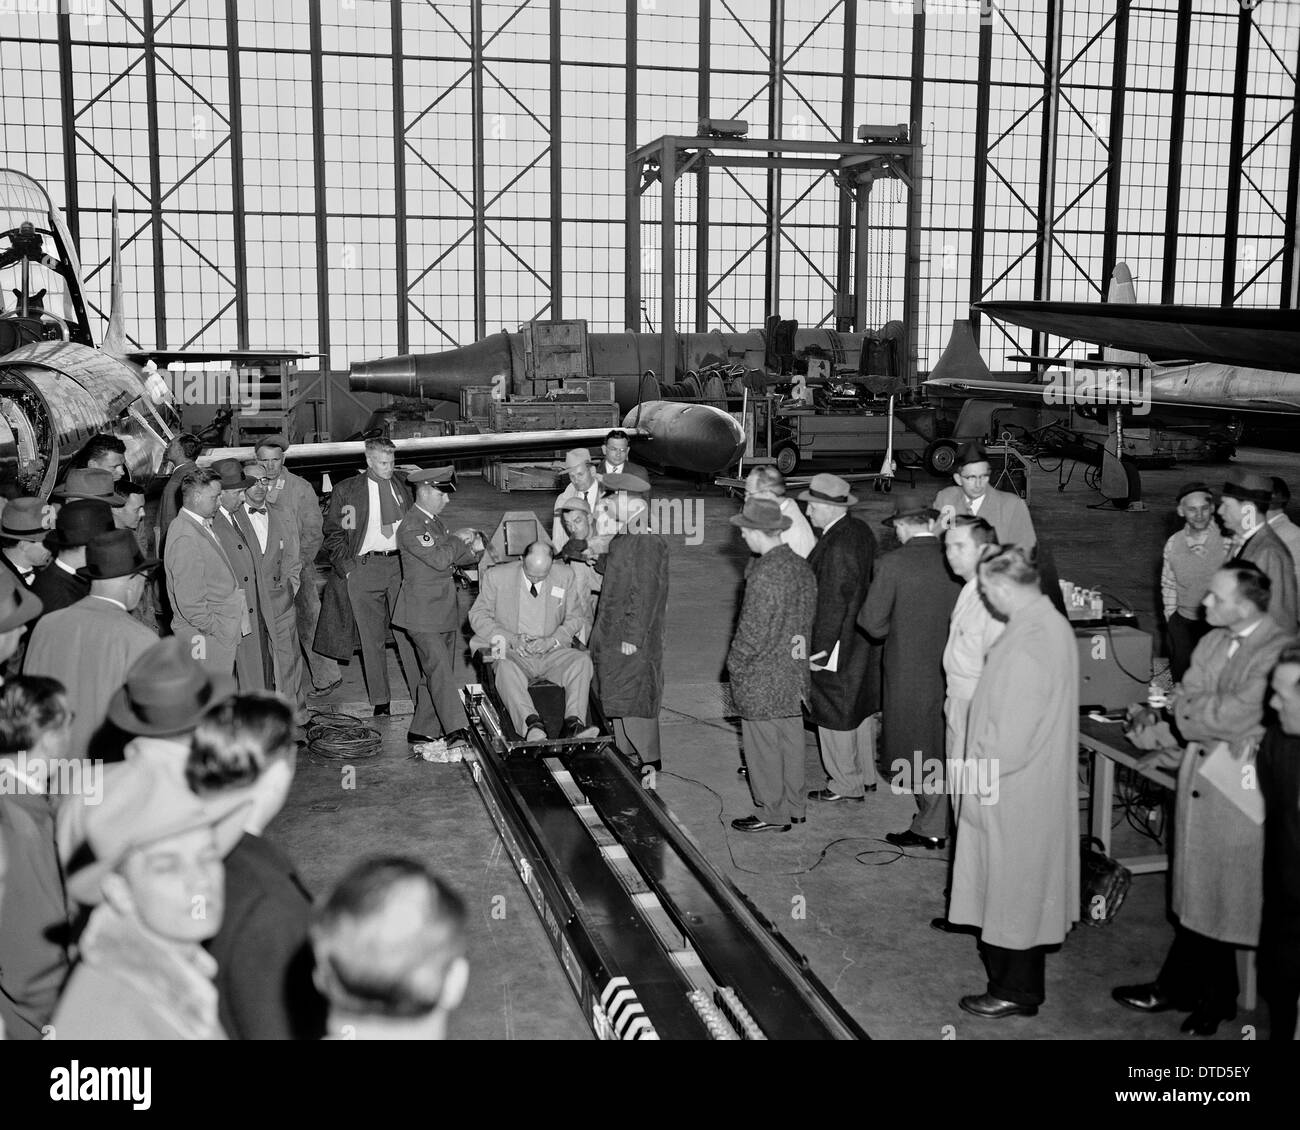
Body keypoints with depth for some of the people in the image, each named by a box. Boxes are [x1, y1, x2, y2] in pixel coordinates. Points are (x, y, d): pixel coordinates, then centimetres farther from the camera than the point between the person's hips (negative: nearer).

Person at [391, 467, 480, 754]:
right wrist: (460, 543, -6)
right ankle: (456, 731, -22)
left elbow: (454, 557, 20)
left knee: (437, 671, 10)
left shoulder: (435, 521, 17)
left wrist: (472, 550, 0)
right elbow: (439, 560, -22)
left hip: (444, 610, 9)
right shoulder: (411, 527, -14)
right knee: (439, 669, -15)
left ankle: (422, 731, 17)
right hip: (422, 613, -9)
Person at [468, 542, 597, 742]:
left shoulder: (565, 575, 5)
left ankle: (573, 723, -41)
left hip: (551, 654, 2)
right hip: (513, 654, -2)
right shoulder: (496, 576, -1)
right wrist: (511, 639, -14)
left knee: (582, 660, -27)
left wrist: (551, 641, -10)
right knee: (505, 667, -36)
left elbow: (575, 618, 10)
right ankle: (531, 723, -55)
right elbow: (478, 615, 0)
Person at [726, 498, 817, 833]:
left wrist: (735, 665, -7)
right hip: (794, 674, 8)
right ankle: (794, 807, 29)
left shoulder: (765, 574, -23)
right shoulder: (802, 567, 3)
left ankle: (772, 814, 16)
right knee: (790, 741, 17)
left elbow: (753, 630, -19)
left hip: (761, 680, -8)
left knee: (763, 747, 5)